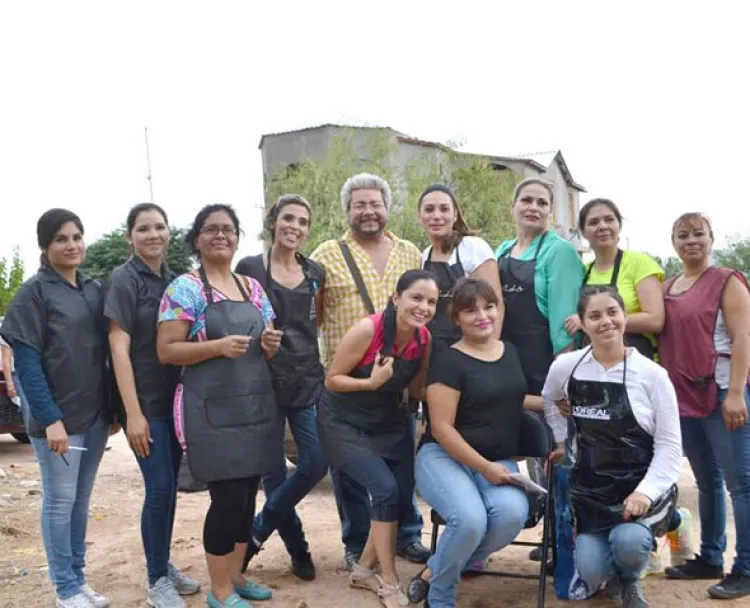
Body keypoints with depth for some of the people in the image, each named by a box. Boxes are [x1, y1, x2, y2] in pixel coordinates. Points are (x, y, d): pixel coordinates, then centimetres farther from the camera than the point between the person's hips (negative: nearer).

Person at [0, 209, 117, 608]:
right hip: (58, 418, -5)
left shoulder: (94, 289, 9)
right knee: (60, 501, 5)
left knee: (81, 500, 14)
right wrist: (50, 419, -17)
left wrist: (112, 409, 9)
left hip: (95, 416, 6)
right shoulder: (34, 292, -8)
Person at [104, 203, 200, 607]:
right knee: (159, 487, -5)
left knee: (169, 487, 12)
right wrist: (133, 411, -19)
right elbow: (119, 348, -15)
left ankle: (163, 565, 27)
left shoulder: (173, 279, 9)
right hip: (144, 401, -6)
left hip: (174, 399, 6)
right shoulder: (123, 279, -10)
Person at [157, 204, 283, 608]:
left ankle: (235, 575, 29)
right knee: (228, 498, -4)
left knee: (247, 495, 11)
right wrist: (218, 347, -23)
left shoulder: (252, 288, 12)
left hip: (256, 405, 6)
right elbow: (166, 351, -11)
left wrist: (271, 343, -5)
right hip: (212, 410, -6)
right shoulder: (185, 288, -6)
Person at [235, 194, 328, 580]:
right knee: (273, 474, 5)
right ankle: (298, 550, 25)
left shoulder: (315, 273, 7)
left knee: (315, 466, -3)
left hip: (308, 381, 3)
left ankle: (255, 533, 17)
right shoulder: (249, 268, -4)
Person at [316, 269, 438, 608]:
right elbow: (331, 379, -18)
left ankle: (364, 569, 27)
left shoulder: (425, 339, -10)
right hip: (345, 423, -6)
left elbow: (417, 390, 3)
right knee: (385, 489, -19)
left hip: (391, 422, 6)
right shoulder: (367, 330, -27)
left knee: (403, 497, 3)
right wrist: (371, 382, -33)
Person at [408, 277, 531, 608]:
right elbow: (441, 428, -13)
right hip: (444, 457, -5)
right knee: (471, 519, -33)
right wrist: (483, 467, -18)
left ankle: (433, 572, -4)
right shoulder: (449, 360, -9)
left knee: (514, 513, -28)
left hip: (500, 460, 5)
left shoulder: (511, 352, 11)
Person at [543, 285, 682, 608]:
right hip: (590, 488, 3)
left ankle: (629, 580, 9)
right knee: (590, 574, -10)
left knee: (627, 541, -31)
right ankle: (614, 576, 31)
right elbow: (548, 401, 19)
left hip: (641, 486, -2)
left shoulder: (652, 374, -11)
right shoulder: (566, 366, -4)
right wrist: (561, 441, 12)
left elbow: (669, 446, -10)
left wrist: (646, 491, -22)